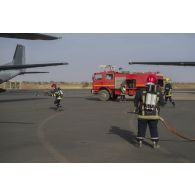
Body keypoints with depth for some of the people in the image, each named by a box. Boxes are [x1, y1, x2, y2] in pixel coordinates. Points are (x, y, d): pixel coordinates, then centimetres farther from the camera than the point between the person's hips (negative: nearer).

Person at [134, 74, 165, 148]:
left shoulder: (141, 91, -8)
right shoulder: (159, 93, -5)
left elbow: (136, 100, 0)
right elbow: (162, 103, 4)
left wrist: (137, 108, 17)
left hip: (143, 114, -1)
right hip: (154, 115, 1)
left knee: (141, 128, 11)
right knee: (154, 129, 13)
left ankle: (140, 142, 17)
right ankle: (155, 143, 17)